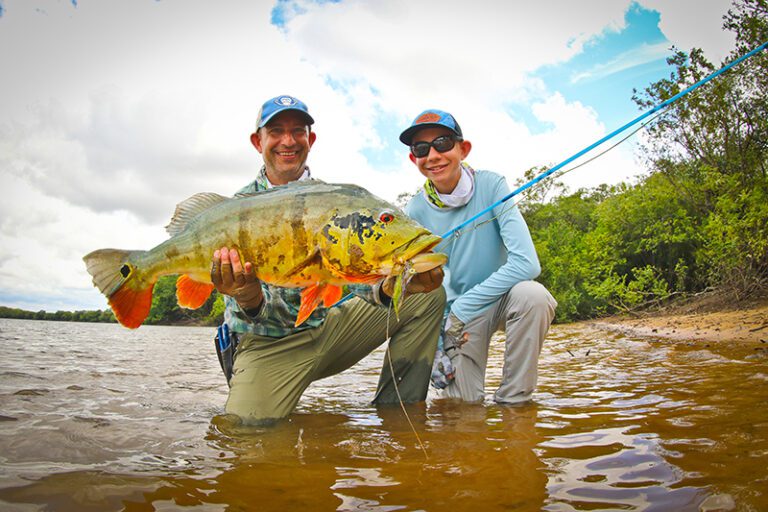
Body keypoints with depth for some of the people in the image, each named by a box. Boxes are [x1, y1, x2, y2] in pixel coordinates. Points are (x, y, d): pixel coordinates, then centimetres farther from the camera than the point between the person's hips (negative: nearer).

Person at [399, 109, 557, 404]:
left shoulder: (491, 185, -18)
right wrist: (435, 343, -17)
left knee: (532, 294, -34)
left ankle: (512, 400, -14)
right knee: (462, 400, -14)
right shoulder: (415, 212, -11)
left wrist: (460, 309, -26)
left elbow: (526, 263, -27)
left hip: (503, 297, -1)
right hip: (454, 310, 1)